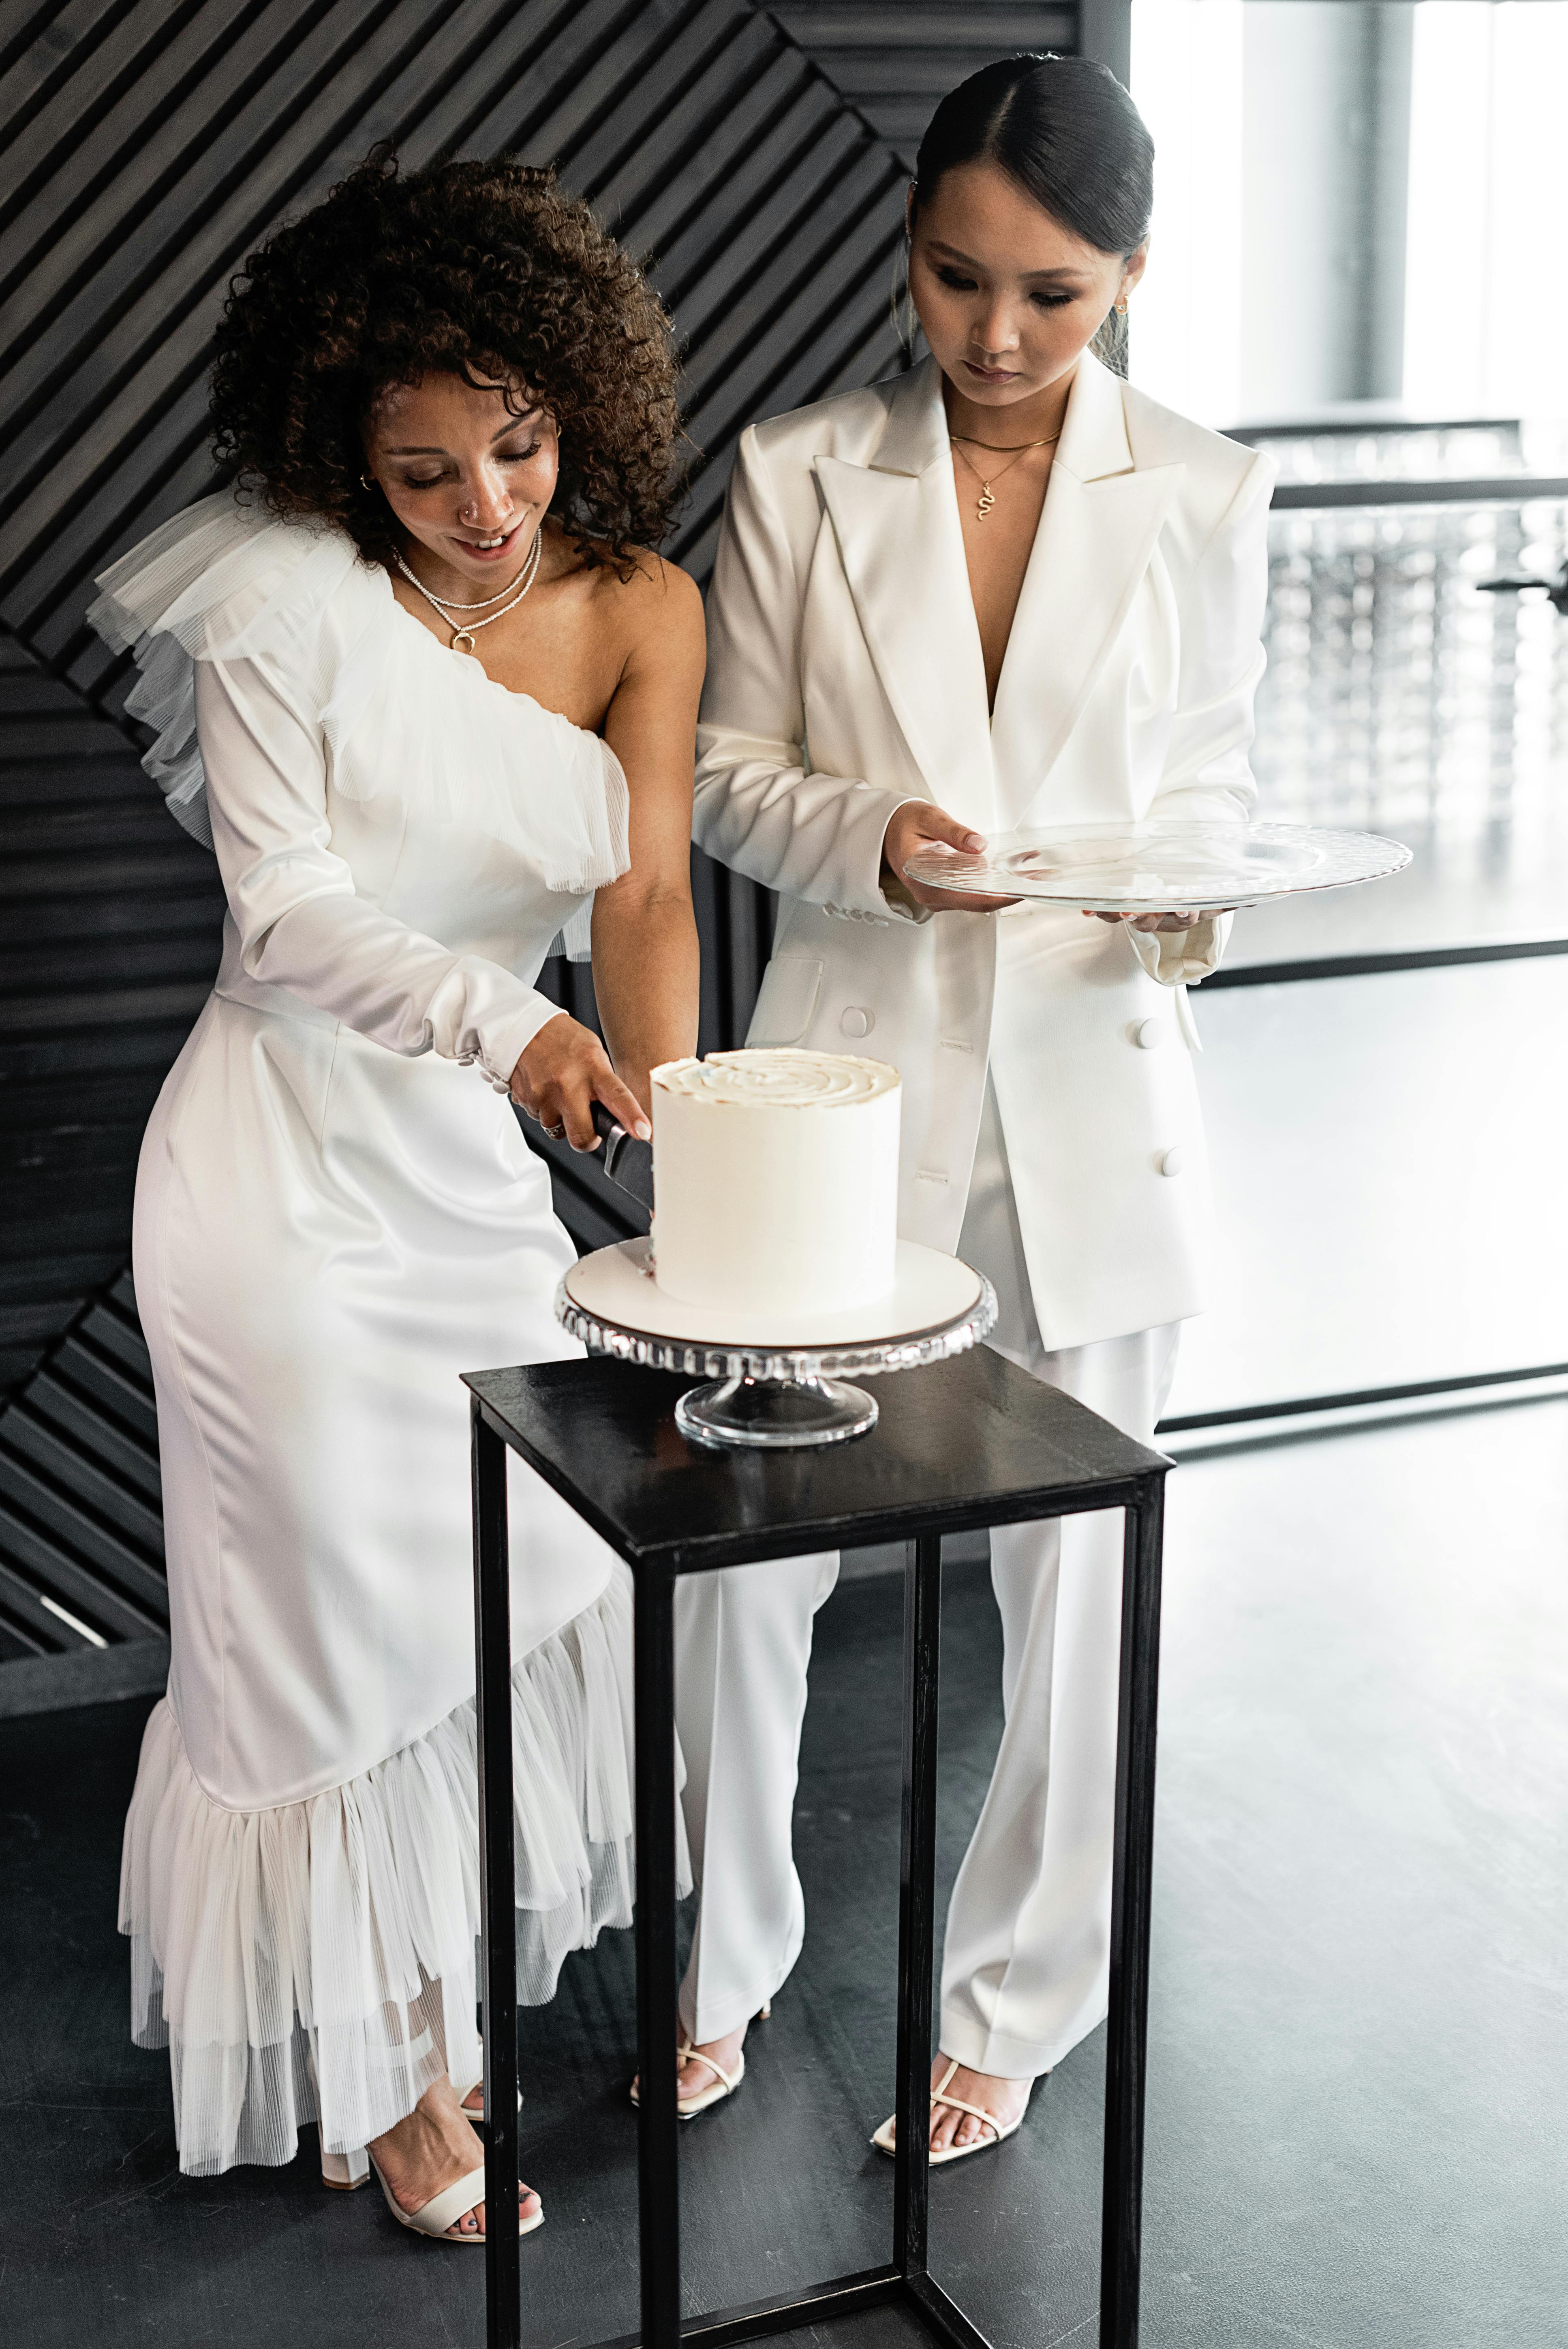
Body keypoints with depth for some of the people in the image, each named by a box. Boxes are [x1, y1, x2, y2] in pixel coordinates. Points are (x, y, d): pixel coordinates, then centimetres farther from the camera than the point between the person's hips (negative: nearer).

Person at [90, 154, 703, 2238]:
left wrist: (662, 1097, -28)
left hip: (473, 1166, 5)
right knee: (341, 1612, 4)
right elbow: (285, 912, -18)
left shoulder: (640, 610, -2)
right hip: (288, 1169, -5)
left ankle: (427, 2005, 35)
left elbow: (646, 894, -9)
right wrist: (506, 1026, -33)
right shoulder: (286, 597, -15)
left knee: (510, 1574, 12)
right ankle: (375, 2075, 24)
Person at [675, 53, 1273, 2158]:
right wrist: (869, 838, -16)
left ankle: (1012, 2003, 29)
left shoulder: (1200, 499, 1)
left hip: (1093, 1090, 0)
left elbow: (1213, 775, 10)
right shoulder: (800, 481, 0)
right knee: (745, 1541, 4)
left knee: (1077, 1570, 8)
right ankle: (727, 1959, 28)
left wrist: (1197, 903, -12)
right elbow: (730, 775, 5)